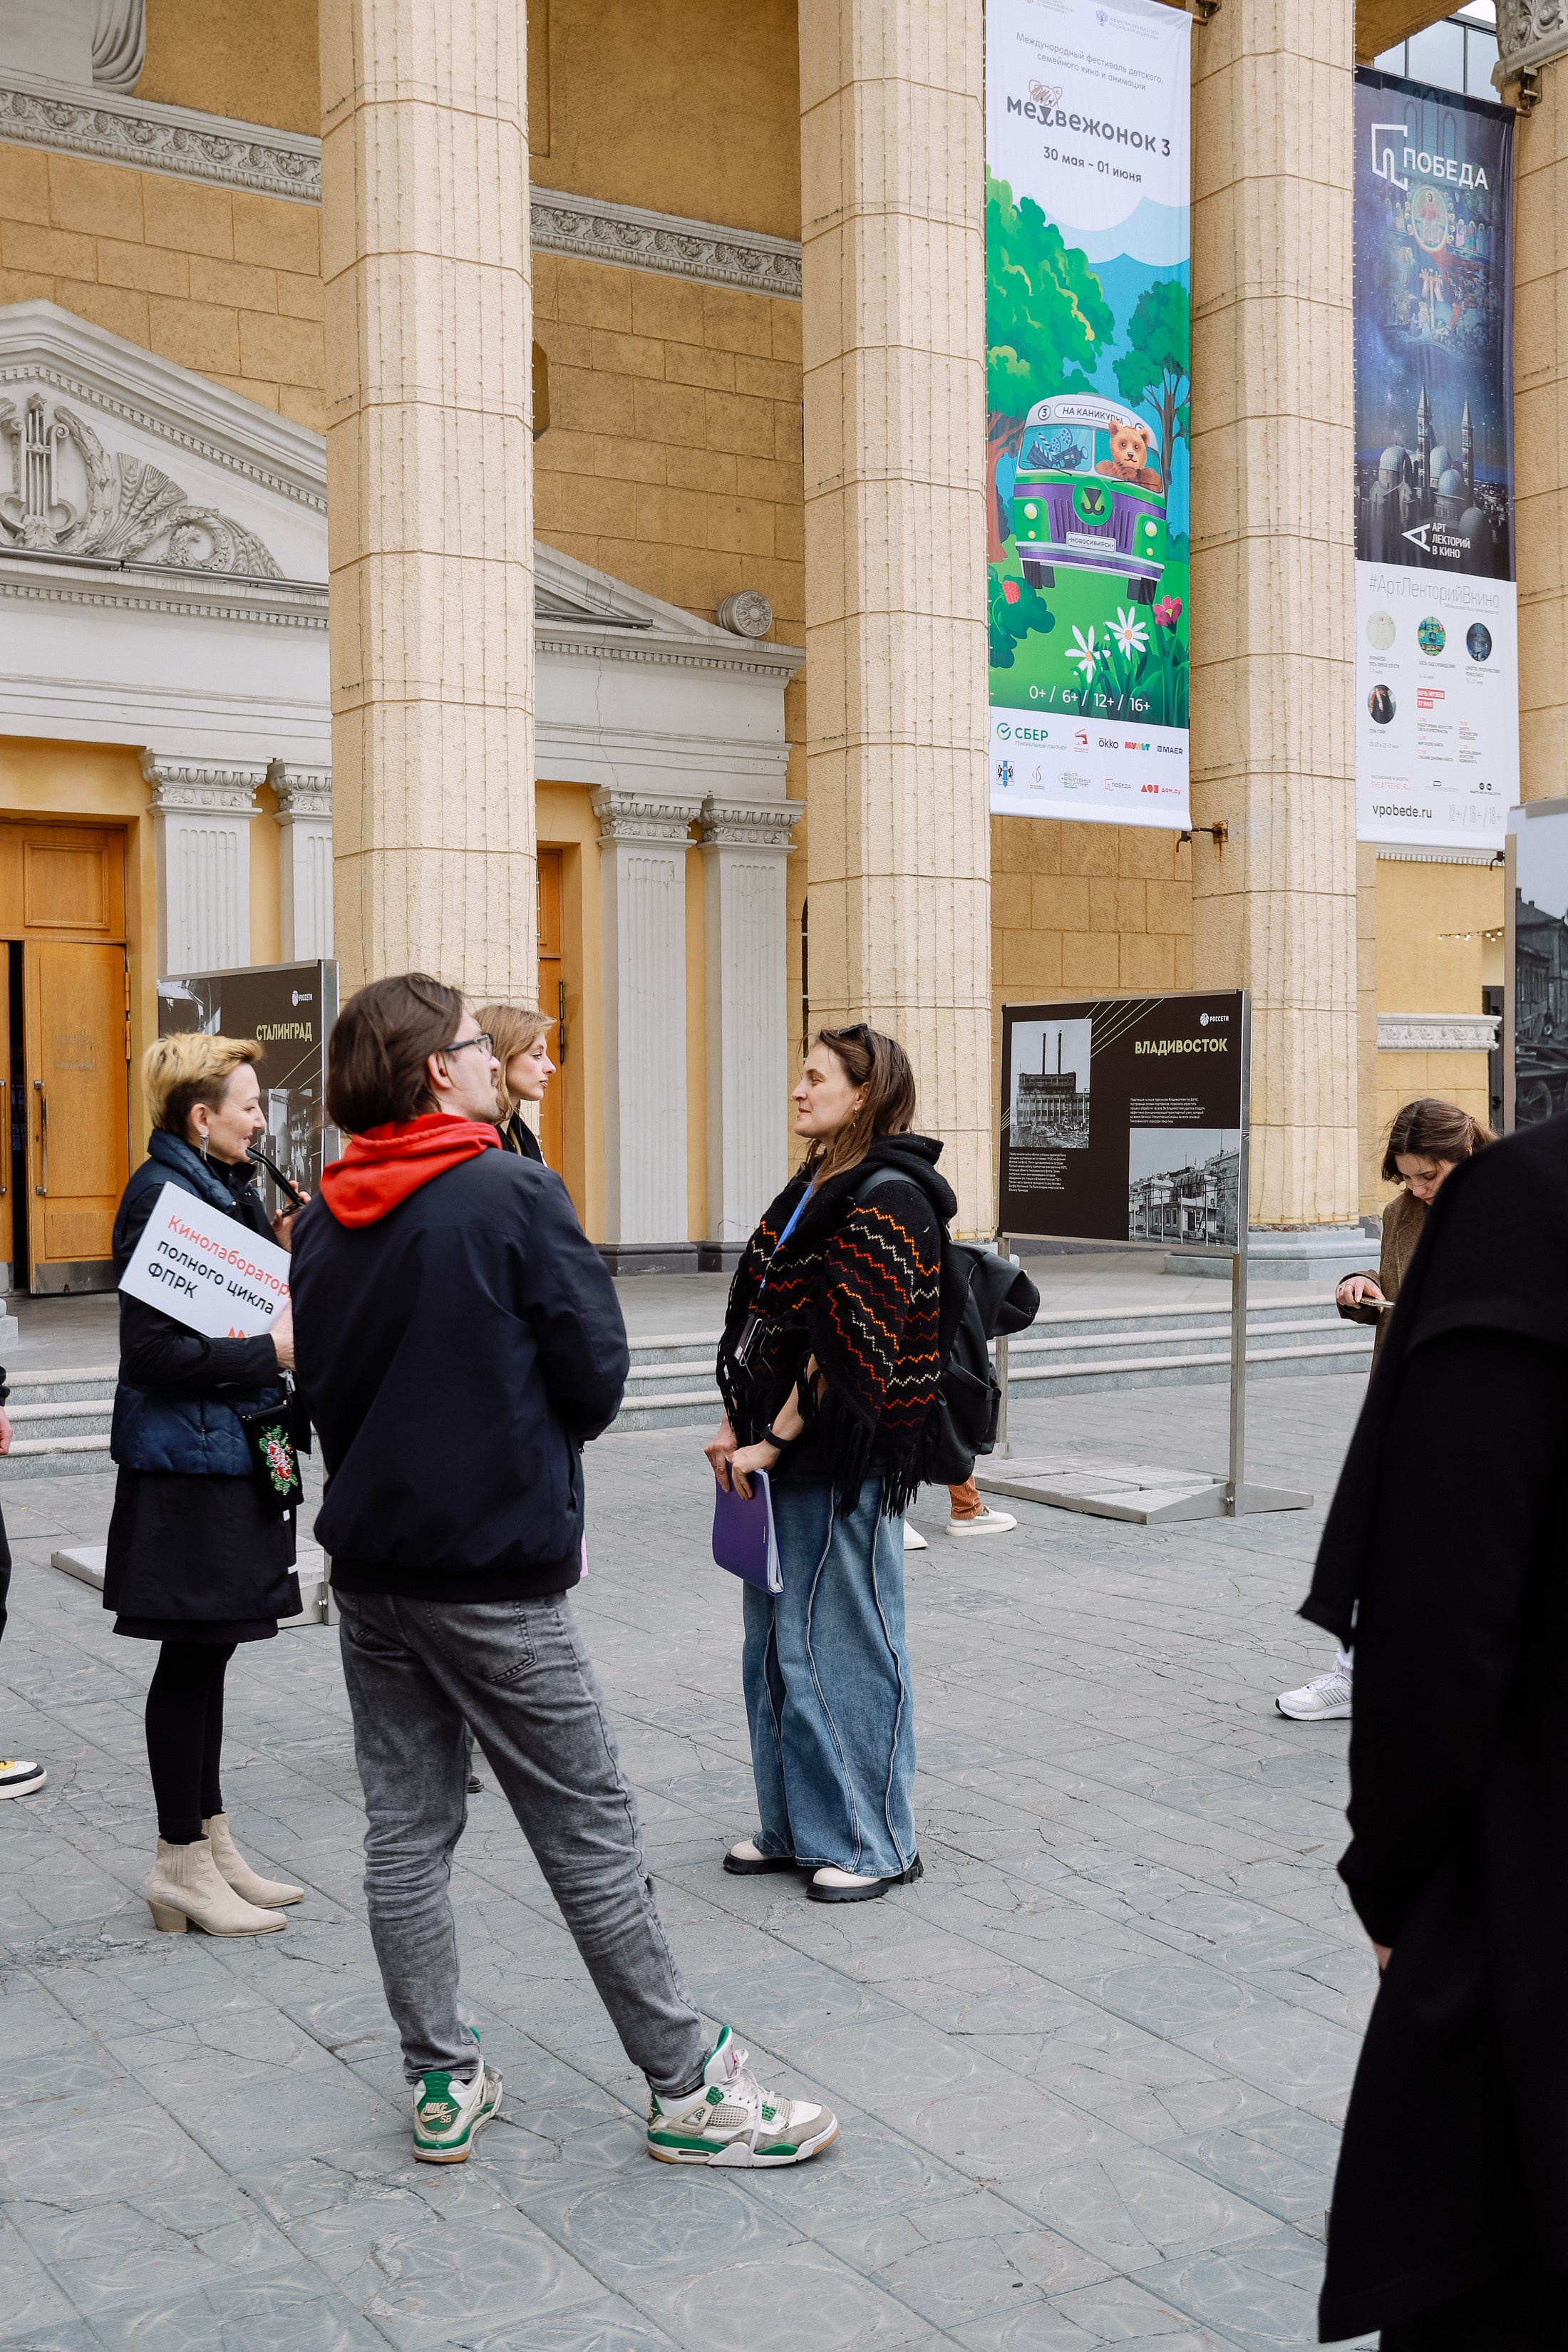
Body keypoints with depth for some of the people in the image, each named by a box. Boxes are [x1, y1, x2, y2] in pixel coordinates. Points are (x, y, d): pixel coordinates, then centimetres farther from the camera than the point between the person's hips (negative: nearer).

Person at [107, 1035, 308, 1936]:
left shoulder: (233, 1188, 12)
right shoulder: (161, 1196, -16)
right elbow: (156, 1347, -21)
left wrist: (285, 1253, 2)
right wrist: (271, 1352, -18)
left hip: (239, 1450, 9)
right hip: (185, 1461, -9)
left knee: (210, 1650, 15)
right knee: (191, 1655, 0)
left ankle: (212, 1841, 25)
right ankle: (183, 1862, 12)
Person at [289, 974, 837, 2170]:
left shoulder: (323, 1218, 3)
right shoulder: (514, 1193, -14)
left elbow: (320, 1378, 9)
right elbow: (596, 1368, -13)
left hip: (370, 1560, 6)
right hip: (495, 1570, -6)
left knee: (406, 1828, 13)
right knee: (590, 1829, 3)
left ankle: (444, 2084, 23)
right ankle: (691, 2088, 13)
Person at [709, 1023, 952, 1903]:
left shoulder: (890, 1199, -15)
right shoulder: (814, 1188, 14)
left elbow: (850, 1342, -21)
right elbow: (758, 1316, 15)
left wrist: (774, 1440, -17)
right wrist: (737, 1424, 6)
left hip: (847, 1459, -9)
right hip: (783, 1455, 9)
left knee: (843, 1645, 0)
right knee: (777, 1643, 15)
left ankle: (875, 1843, 14)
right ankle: (796, 1825, 28)